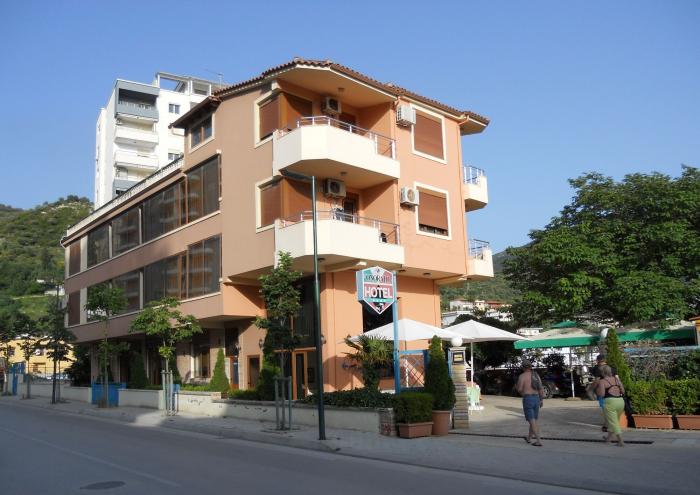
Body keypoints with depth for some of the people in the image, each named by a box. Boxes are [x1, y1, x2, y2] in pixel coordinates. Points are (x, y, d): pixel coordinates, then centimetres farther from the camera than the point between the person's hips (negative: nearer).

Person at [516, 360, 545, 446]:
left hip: (527, 399, -6)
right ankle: (529, 438, 33)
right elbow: (541, 389, 9)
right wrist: (541, 400, 17)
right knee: (534, 420, 19)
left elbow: (519, 389, -12)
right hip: (536, 399, 6)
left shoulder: (522, 376, -7)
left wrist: (516, 386, 11)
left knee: (532, 422, -4)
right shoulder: (536, 375, 10)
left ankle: (538, 441, -11)